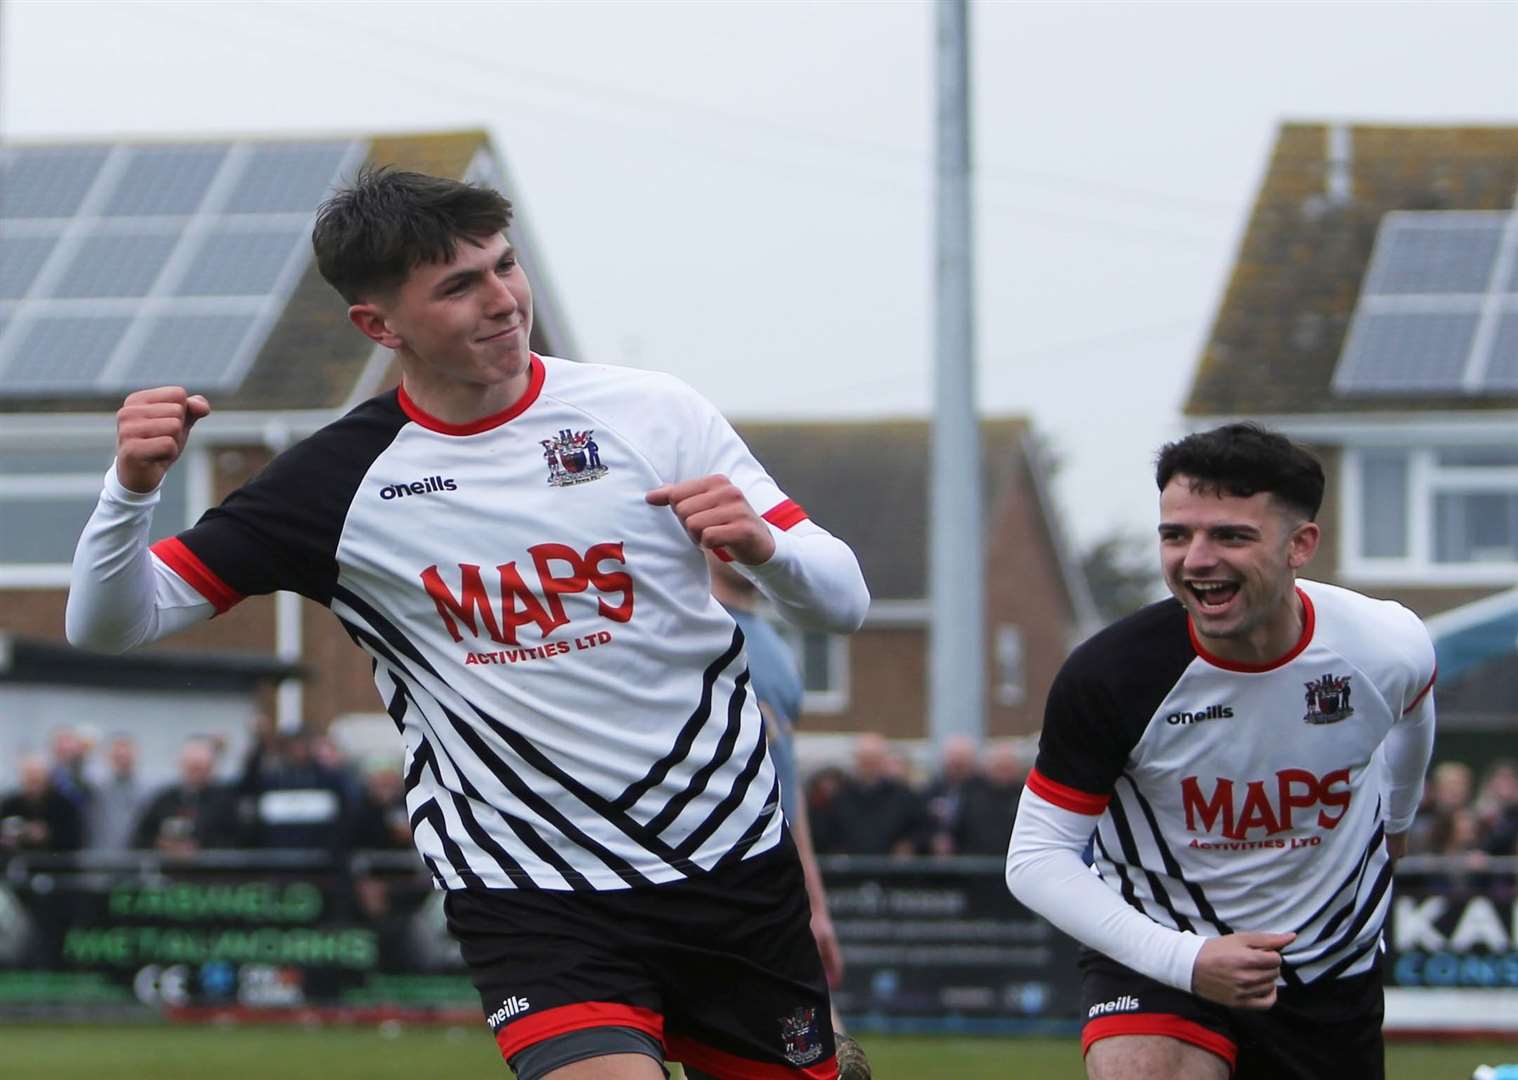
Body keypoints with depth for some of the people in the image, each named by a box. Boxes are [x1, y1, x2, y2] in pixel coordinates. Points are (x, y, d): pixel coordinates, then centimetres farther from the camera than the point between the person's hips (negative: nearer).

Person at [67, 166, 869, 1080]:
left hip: (737, 868, 3)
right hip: (531, 898, -3)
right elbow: (111, 621, -1)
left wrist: (764, 547, -21)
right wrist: (132, 488, -21)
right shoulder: (339, 482, -2)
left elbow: (843, 602, 1)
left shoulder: (653, 413, -1)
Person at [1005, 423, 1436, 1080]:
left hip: (1336, 967, 3)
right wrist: (1185, 962, -28)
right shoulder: (1107, 676, -23)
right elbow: (1035, 858, -18)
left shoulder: (1390, 648, -14)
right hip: (1159, 952, -3)